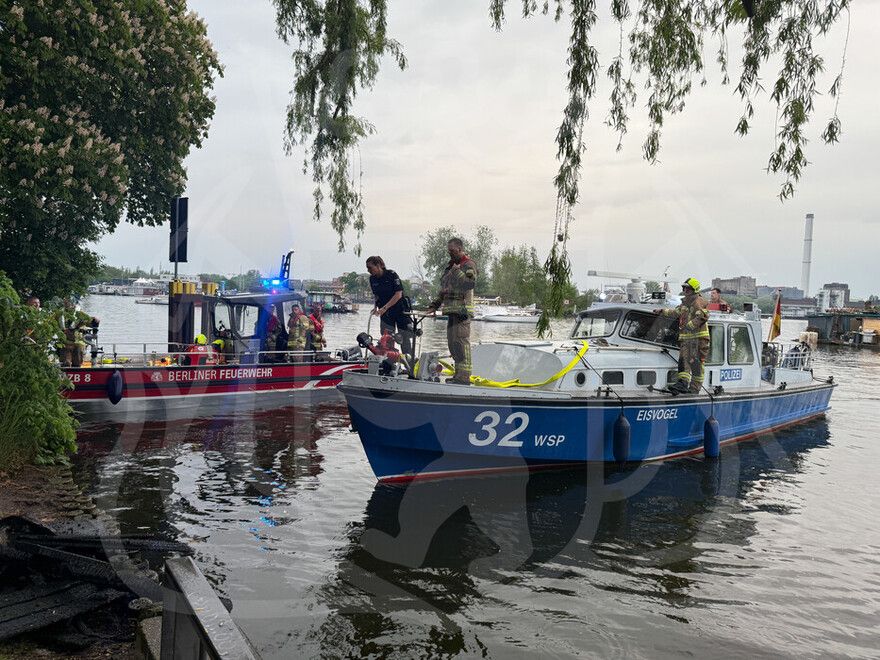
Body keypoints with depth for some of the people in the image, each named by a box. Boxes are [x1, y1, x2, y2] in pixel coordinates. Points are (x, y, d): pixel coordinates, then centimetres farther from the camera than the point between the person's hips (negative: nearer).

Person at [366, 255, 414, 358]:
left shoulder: (391, 274, -17)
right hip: (385, 312, 4)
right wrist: (376, 307, -8)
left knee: (405, 337, -1)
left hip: (400, 309, -4)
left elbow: (398, 294, -21)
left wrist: (384, 308, -25)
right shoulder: (372, 279, -1)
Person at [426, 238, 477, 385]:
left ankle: (464, 376, -14)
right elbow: (444, 288, 28)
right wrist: (435, 305, 22)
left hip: (462, 309, -9)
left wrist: (457, 271, -16)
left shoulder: (468, 265, -4)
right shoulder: (451, 265, 24)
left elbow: (470, 283, -21)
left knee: (461, 342, -14)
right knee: (452, 343, 11)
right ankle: (459, 374, 19)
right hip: (452, 310, 10)